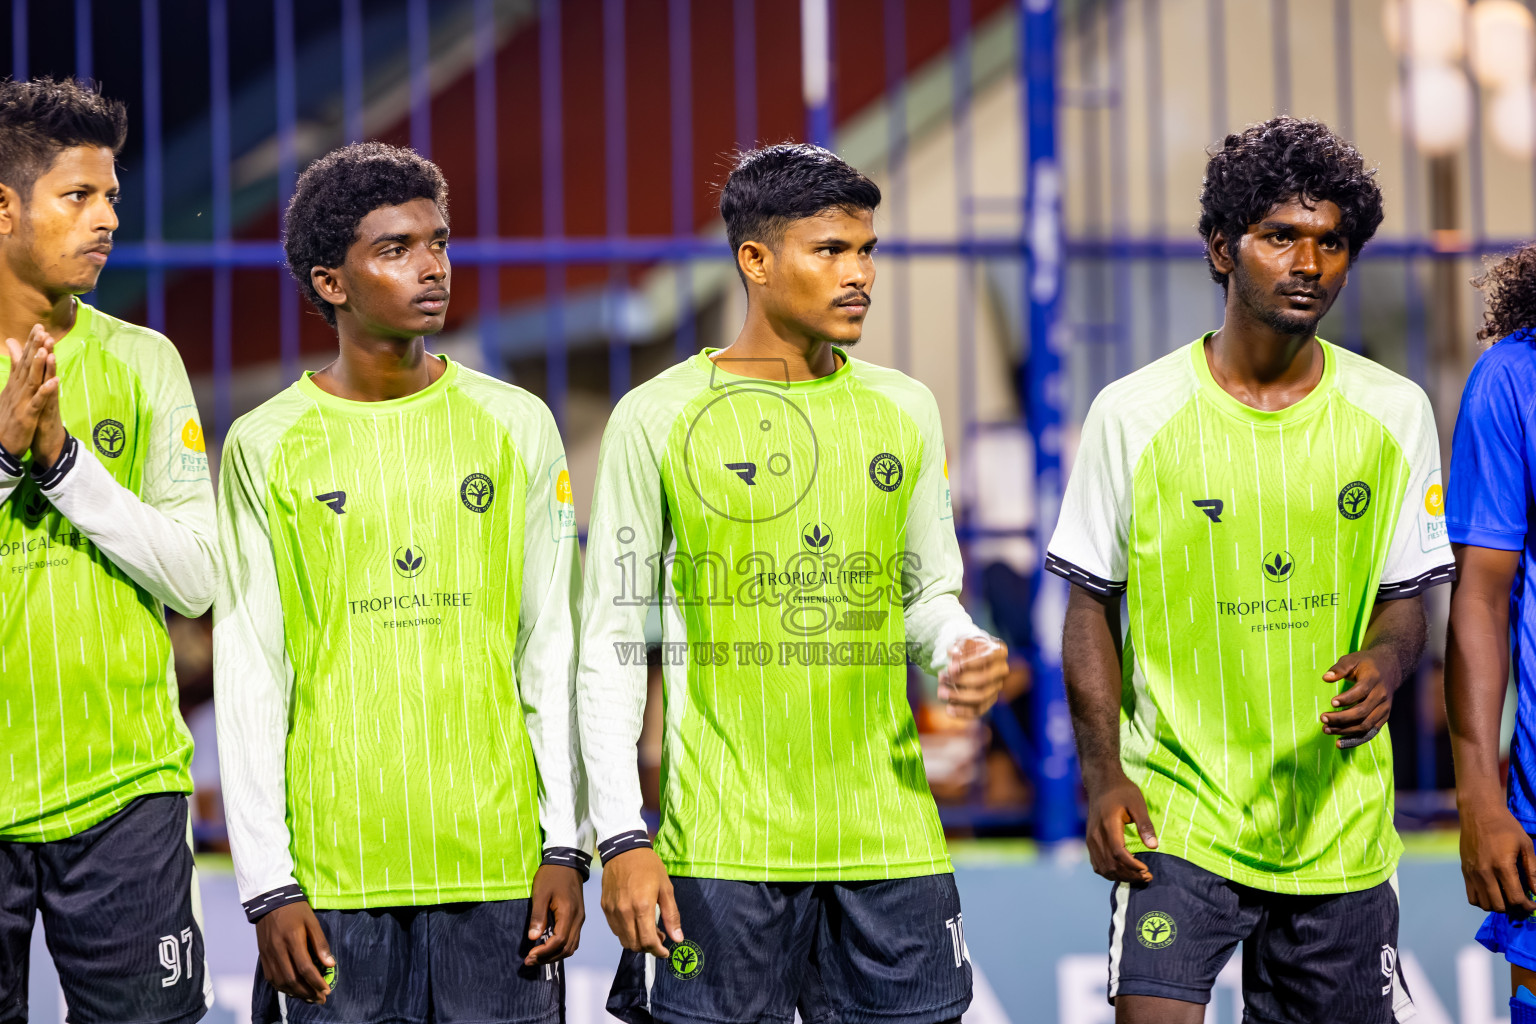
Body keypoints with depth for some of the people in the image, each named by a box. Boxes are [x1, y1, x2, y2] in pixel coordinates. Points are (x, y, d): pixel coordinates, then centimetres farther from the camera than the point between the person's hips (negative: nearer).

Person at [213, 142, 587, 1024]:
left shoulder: (515, 427, 8)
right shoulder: (268, 447, 3)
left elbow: (551, 651, 10)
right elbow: (249, 679, 2)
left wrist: (565, 845, 3)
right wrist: (268, 883, -4)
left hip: (496, 859, 1)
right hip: (334, 868, -1)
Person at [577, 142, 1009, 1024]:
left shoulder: (904, 411, 10)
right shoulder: (659, 418, -2)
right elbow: (613, 641, 0)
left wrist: (963, 652, -6)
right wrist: (622, 837, -7)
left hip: (888, 841, 3)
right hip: (722, 845, -3)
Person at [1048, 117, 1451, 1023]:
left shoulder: (1395, 414, 4)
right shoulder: (1135, 414, -2)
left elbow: (1406, 598, 10)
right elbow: (1092, 607, 3)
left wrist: (1384, 665, -13)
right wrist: (1104, 775, -6)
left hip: (1342, 825, 3)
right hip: (1179, 811, -2)